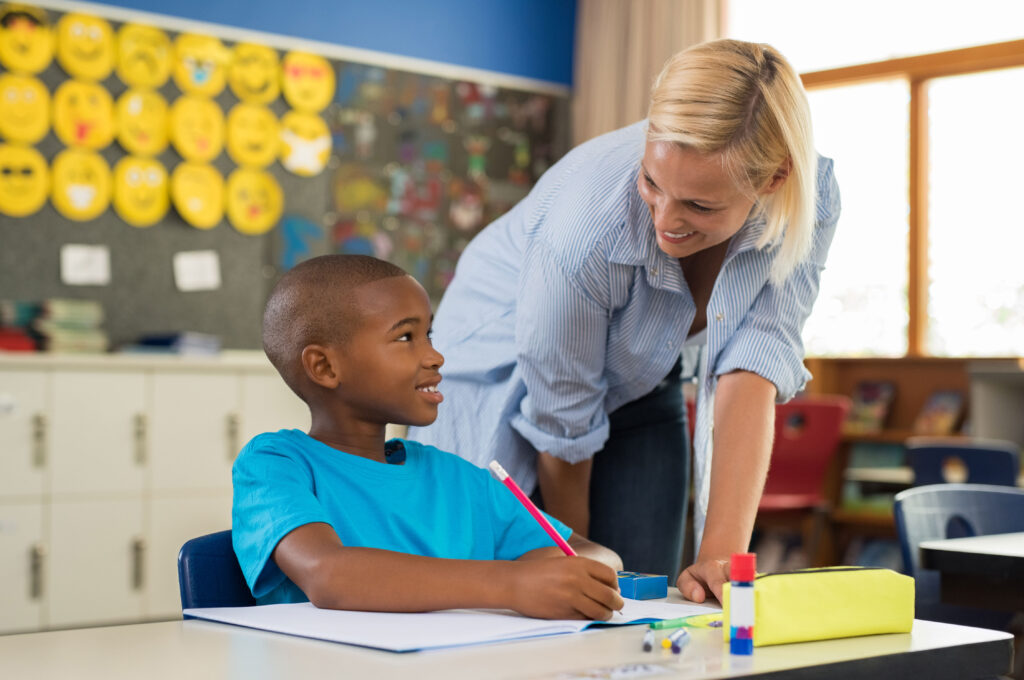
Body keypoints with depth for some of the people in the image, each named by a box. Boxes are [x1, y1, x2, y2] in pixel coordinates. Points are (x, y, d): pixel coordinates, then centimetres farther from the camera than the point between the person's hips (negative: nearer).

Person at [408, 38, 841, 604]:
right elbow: (562, 428, -24)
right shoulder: (587, 230, -38)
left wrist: (723, 555, -37)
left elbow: (752, 370, -29)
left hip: (639, 385, 4)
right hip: (508, 382, -3)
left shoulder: (810, 198, -27)